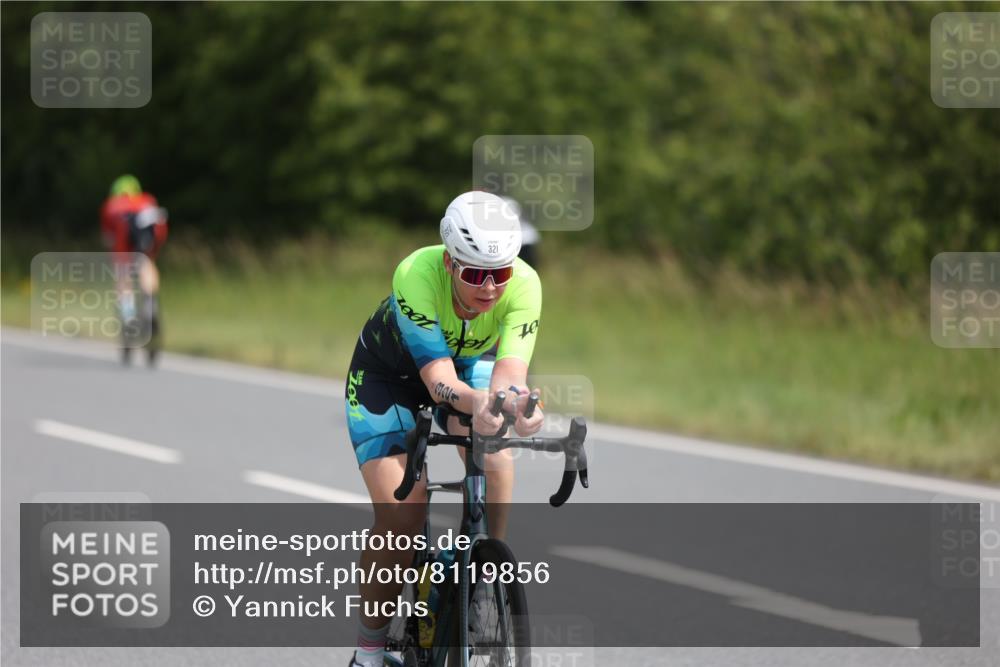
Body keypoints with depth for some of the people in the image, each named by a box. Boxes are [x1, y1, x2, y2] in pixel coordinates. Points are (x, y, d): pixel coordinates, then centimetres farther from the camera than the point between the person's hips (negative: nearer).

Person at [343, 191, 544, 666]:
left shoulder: (523, 284, -31)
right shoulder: (416, 275, -38)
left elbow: (510, 369, -39)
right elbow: (438, 378, -42)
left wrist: (511, 401, -63)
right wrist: (478, 404, -64)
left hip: (468, 362, 3)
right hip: (390, 373, -3)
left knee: (494, 455, -30)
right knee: (401, 515, -18)